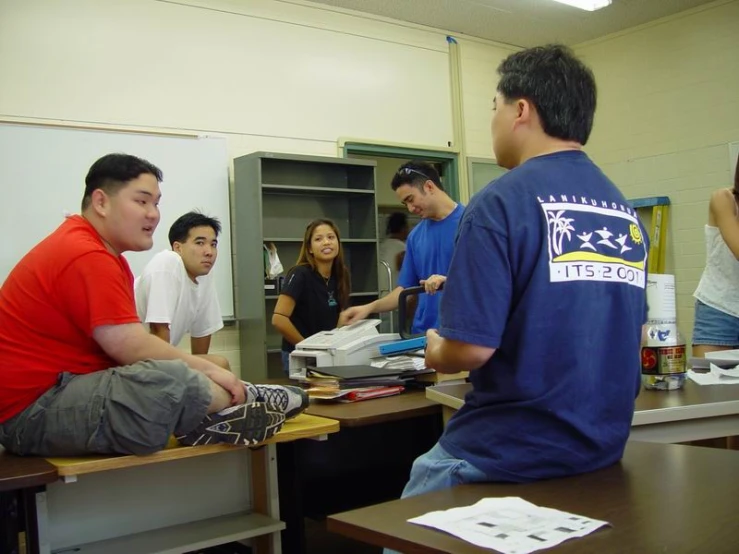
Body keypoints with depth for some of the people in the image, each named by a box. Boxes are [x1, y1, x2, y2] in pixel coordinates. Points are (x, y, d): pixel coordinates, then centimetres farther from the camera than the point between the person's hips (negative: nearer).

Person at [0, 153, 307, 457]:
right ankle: (241, 402, -5)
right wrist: (206, 368, -12)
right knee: (172, 379, -28)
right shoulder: (86, 256, -19)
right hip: (33, 410, -11)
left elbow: (123, 345, 8)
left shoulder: (100, 252, 14)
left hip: (58, 391, 11)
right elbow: (131, 347, -22)